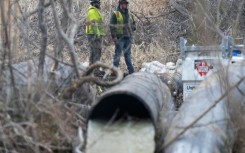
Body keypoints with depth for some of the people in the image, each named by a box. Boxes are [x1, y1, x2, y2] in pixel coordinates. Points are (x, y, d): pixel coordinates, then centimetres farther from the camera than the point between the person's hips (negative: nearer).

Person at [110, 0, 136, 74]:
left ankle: (131, 69, 13)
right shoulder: (115, 14, -3)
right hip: (120, 38, -6)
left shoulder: (129, 14, 16)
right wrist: (114, 36, -15)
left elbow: (134, 24, 27)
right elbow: (112, 26, -8)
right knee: (118, 53, -6)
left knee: (128, 53, 10)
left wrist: (133, 28, 6)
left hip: (128, 37, 6)